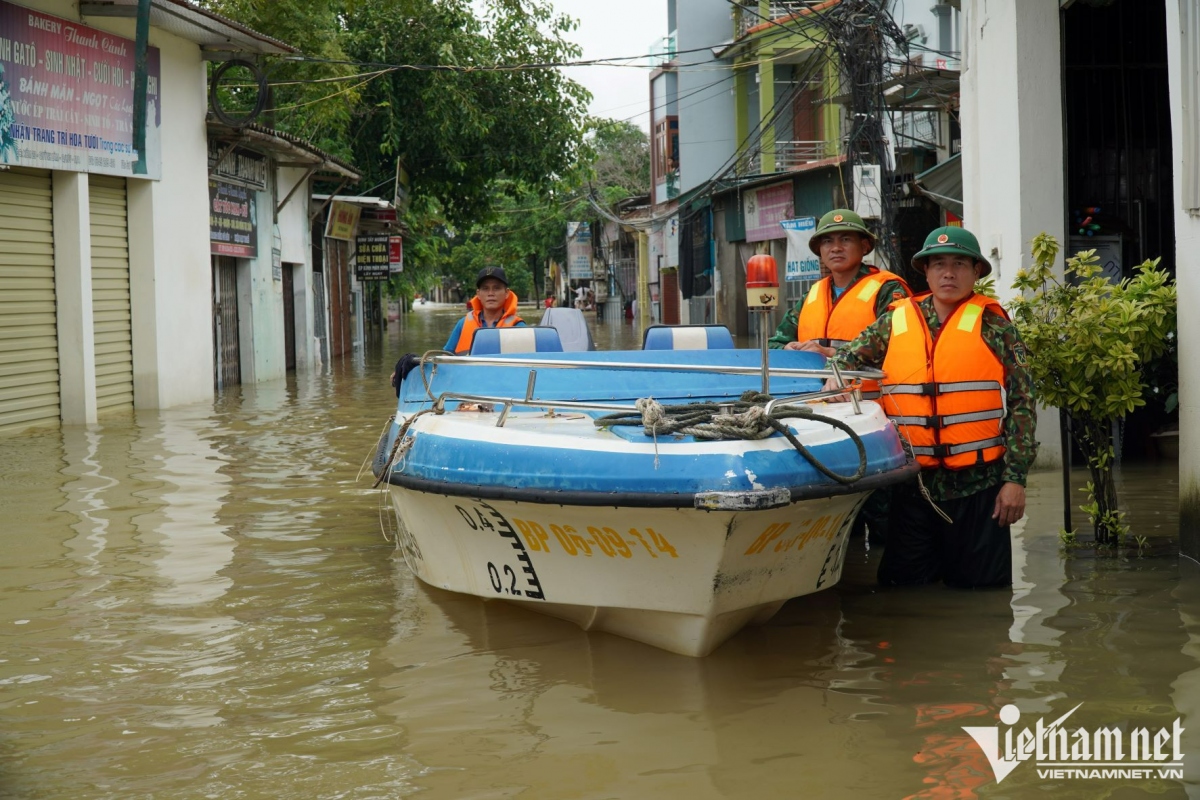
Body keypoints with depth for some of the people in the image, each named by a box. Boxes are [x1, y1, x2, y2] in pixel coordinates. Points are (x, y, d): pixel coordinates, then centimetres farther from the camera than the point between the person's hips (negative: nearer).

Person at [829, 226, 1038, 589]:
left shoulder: (992, 324, 0)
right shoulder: (895, 322, 7)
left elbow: (1021, 404, -3)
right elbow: (846, 361, 16)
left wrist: (1014, 477, -8)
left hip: (977, 485, -2)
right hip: (912, 485, 3)